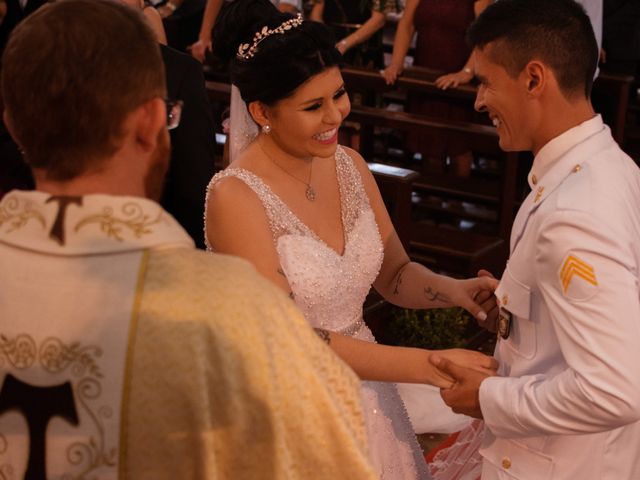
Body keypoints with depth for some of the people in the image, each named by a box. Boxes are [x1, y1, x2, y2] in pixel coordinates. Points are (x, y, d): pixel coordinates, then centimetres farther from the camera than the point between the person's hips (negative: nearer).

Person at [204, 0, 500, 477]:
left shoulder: (349, 165, -2)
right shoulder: (235, 197, -20)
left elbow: (395, 274, 7)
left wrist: (452, 289, -15)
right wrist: (429, 364, -25)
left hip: (367, 398, 6)